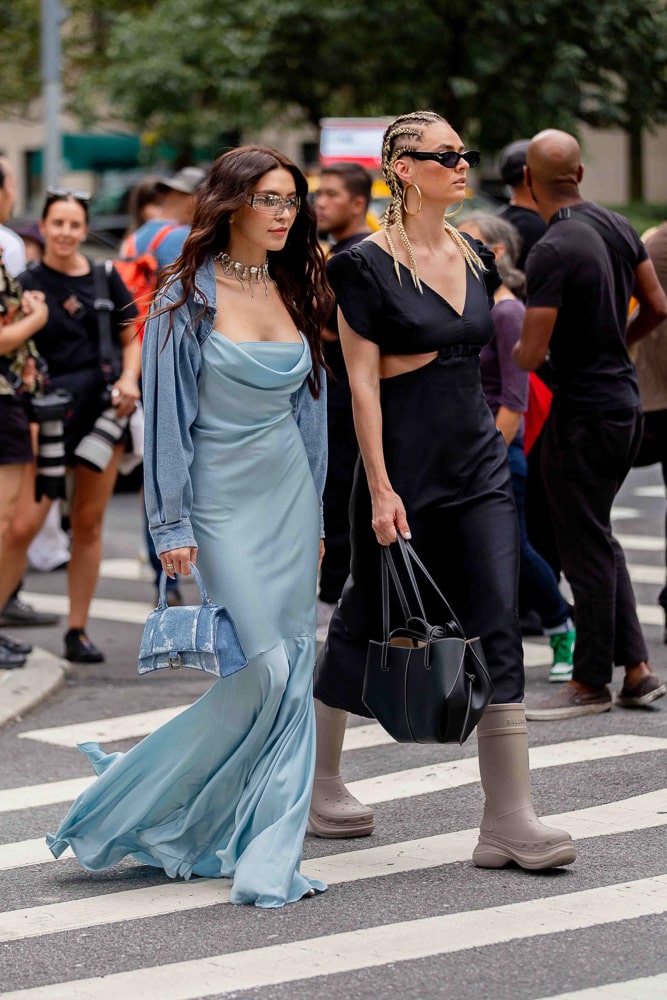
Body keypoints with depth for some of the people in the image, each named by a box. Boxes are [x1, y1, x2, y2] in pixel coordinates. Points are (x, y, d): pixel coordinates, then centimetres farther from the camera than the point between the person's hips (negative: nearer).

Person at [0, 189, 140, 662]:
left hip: (103, 409, 3)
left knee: (89, 523, 8)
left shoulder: (105, 278, 8)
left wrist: (129, 377, -4)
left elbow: (130, 338, 14)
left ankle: (78, 632, 15)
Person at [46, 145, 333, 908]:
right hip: (222, 498, -6)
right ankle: (132, 800, 6)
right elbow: (166, 414, -9)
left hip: (289, 497, 6)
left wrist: (315, 517, 15)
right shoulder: (188, 297, -7)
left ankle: (268, 857, 10)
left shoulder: (293, 293, 10)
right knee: (262, 671, -12)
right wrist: (172, 527, -13)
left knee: (292, 677, 2)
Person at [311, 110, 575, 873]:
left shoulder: (476, 257, 10)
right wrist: (380, 488, -16)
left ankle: (509, 818, -6)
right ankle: (317, 778, 29)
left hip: (477, 459, 6)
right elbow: (362, 382, -11)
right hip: (402, 459, -5)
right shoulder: (368, 265, -9)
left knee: (496, 629, -4)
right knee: (367, 620, 8)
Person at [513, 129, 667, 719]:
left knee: (585, 547, 2)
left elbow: (531, 354, -20)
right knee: (599, 539, 17)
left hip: (582, 414, -8)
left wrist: (512, 350, 3)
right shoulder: (617, 227, 3)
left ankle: (591, 683, 11)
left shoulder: (551, 253, -21)